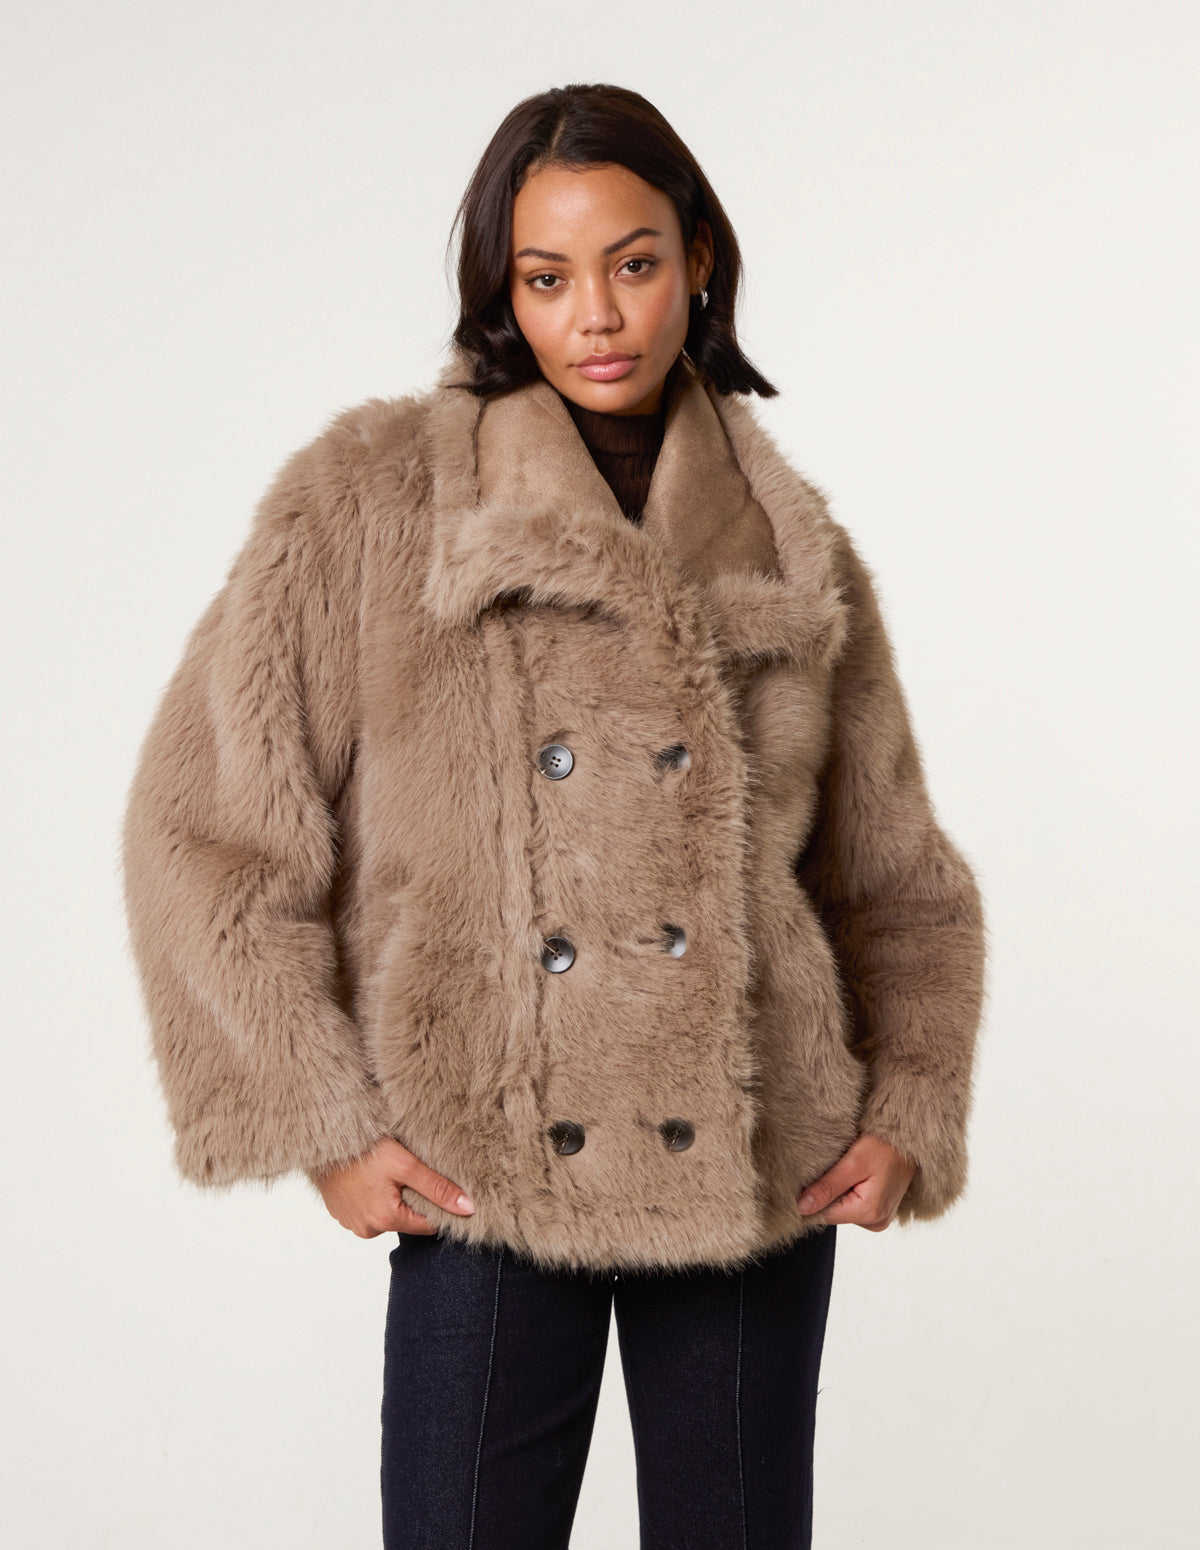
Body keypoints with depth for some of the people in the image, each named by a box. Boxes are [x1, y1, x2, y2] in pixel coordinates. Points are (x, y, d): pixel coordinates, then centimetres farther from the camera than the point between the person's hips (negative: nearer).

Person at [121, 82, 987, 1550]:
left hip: (758, 1180, 3)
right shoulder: (370, 501, 0)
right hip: (486, 1192, -2)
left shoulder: (796, 556, 8)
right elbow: (206, 824, -3)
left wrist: (913, 1112, 3)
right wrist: (322, 1122, -7)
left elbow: (899, 878, 16)